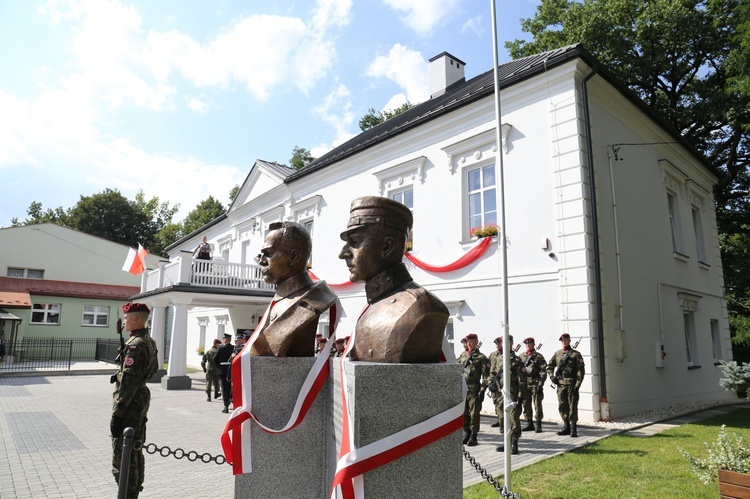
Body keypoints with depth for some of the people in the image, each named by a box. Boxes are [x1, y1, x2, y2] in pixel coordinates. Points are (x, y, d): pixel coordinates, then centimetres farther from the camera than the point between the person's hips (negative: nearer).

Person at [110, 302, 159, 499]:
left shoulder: (135, 344, -20)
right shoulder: (150, 342, 9)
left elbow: (128, 382, -23)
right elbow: (153, 368, 24)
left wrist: (117, 414, -21)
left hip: (130, 403, -10)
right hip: (143, 399, 10)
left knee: (122, 456, -2)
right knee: (135, 450, 19)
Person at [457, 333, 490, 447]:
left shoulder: (481, 357, -5)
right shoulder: (462, 355, 12)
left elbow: (485, 376, -9)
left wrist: (482, 390, -15)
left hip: (474, 389, -5)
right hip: (462, 388, 5)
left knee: (474, 413, 0)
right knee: (463, 413, 11)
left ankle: (473, 436, 9)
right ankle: (466, 434, 24)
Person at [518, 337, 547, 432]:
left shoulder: (539, 356, -1)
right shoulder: (521, 356, 12)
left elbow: (543, 372, -5)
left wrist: (540, 384, -12)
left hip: (535, 384, -4)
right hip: (524, 384, 5)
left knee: (537, 405, -2)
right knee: (526, 405, 9)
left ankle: (538, 425, 6)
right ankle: (529, 424, 19)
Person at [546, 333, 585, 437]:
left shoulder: (576, 354, -1)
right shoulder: (557, 354, 12)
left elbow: (581, 371, -5)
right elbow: (549, 366, 21)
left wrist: (577, 385, -12)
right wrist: (552, 377, 5)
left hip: (572, 384, -4)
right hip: (561, 384, 4)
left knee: (572, 406, -3)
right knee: (562, 406, 8)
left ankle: (573, 428, 5)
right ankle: (566, 427, 19)